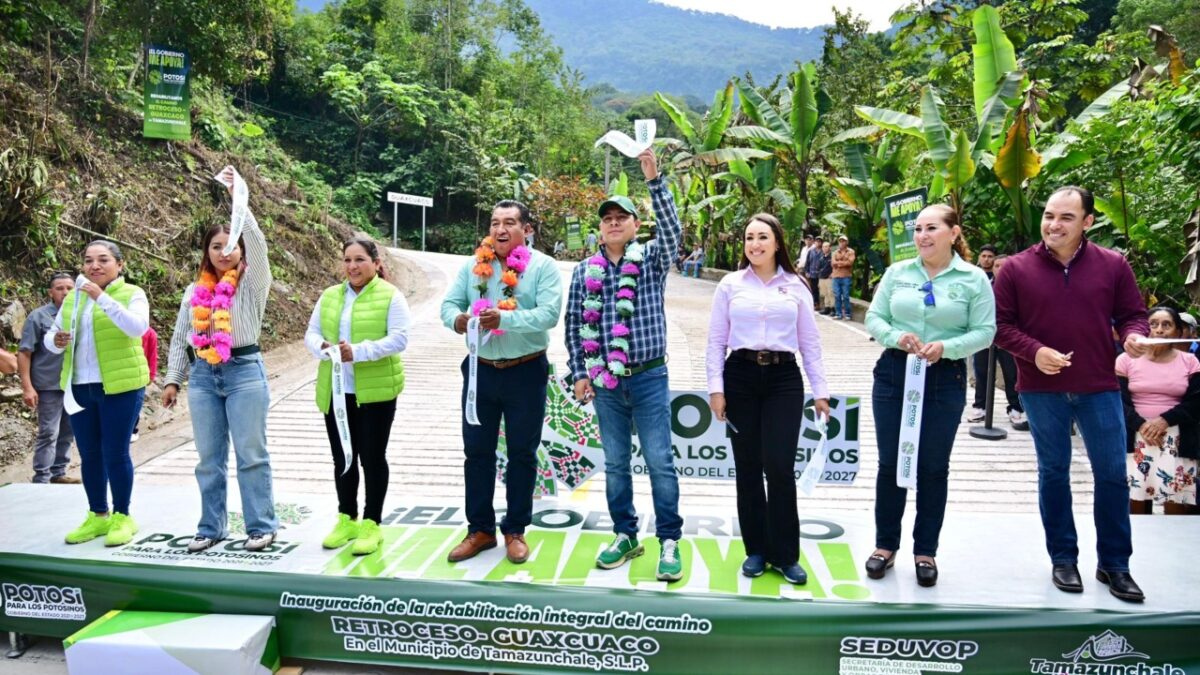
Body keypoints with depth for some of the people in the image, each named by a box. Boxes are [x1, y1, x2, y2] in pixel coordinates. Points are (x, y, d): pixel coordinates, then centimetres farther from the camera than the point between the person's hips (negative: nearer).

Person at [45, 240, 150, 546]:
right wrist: (55, 341, -10)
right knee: (89, 454, 11)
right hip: (79, 387, 5)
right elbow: (50, 334, 14)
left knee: (115, 453, -2)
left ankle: (122, 516, 11)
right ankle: (97, 515, 23)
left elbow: (138, 327, -22)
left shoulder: (132, 294, -4)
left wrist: (102, 297, -28)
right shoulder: (73, 297, 12)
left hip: (120, 386, -5)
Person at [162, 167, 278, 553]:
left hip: (244, 372, -4)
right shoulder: (195, 291, 12)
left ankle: (262, 526, 9)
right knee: (209, 458, 10)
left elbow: (257, 241, -17)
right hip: (203, 376, 4)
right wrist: (172, 380, 10)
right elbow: (180, 338, 16)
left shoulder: (251, 283, -1)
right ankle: (211, 528, 21)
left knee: (251, 454, 0)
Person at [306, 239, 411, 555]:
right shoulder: (329, 296, 11)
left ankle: (372, 524, 14)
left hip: (376, 390, -5)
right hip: (335, 391, 5)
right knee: (343, 458, 13)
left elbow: (399, 339, -15)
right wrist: (323, 348, -15)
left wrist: (358, 351, -25)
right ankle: (347, 519, 28)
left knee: (372, 458, 4)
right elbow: (311, 333, 9)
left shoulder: (390, 296, -6)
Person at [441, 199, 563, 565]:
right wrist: (456, 319, -22)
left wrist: (504, 319, -31)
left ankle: (515, 531, 22)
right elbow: (449, 302, 3)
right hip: (480, 370, 4)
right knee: (477, 450, 9)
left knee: (522, 453, 7)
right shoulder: (473, 265, 6)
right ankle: (480, 529, 23)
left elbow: (549, 313, -19)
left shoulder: (543, 267, -6)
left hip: (526, 372, -3)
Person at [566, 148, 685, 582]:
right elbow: (574, 323, 8)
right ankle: (625, 536, 24)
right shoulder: (585, 270, 6)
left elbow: (672, 229, -19)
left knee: (660, 462, -1)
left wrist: (654, 179, -28)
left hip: (649, 378, -3)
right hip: (605, 382, 3)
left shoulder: (651, 259, 0)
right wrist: (580, 372, 3)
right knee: (615, 464, 11)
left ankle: (669, 541, 10)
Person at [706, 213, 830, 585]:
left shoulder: (795, 287, 8)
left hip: (784, 379, 0)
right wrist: (716, 388, -3)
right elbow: (716, 341, 5)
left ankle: (785, 554, 8)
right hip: (740, 377, 1)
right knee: (748, 468, 5)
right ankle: (756, 550, 19)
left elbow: (810, 342, 9)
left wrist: (820, 390, 5)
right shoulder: (730, 285, 6)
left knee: (780, 467, -8)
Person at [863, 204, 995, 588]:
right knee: (890, 462, 8)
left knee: (933, 467, 8)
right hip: (894, 373, 2)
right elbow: (874, 318, 4)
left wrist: (946, 347, -22)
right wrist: (896, 337, -16)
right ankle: (885, 545, 23)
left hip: (945, 379, -2)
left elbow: (985, 332, -6)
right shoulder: (897, 272, 4)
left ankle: (926, 551, 22)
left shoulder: (974, 279, -3)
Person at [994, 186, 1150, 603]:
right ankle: (1063, 558, 24)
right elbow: (1000, 325, -2)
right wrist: (1033, 351, -17)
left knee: (1112, 474, 6)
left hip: (1099, 388, 1)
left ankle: (1114, 564, 22)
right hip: (1042, 390, -1)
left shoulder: (1113, 265, 1)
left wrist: (1134, 335, -14)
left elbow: (1132, 313, 8)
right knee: (1054, 473, 11)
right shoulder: (1016, 268, -2)